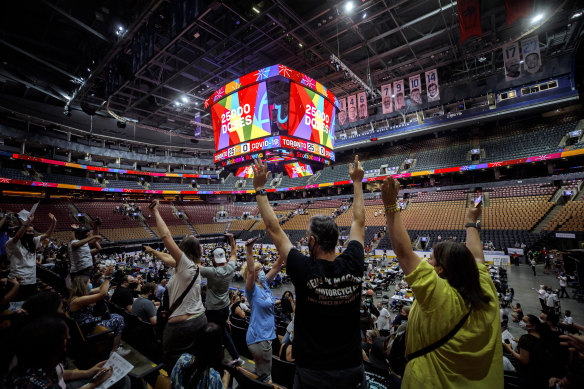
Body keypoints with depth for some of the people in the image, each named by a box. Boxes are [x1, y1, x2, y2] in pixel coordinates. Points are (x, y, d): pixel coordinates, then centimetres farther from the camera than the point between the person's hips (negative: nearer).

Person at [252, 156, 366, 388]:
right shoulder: (353, 266, -17)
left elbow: (273, 229, -18)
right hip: (352, 369, 3)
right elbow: (359, 222, -2)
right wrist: (357, 182, 8)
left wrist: (259, 189, -10)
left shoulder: (305, 272, -26)